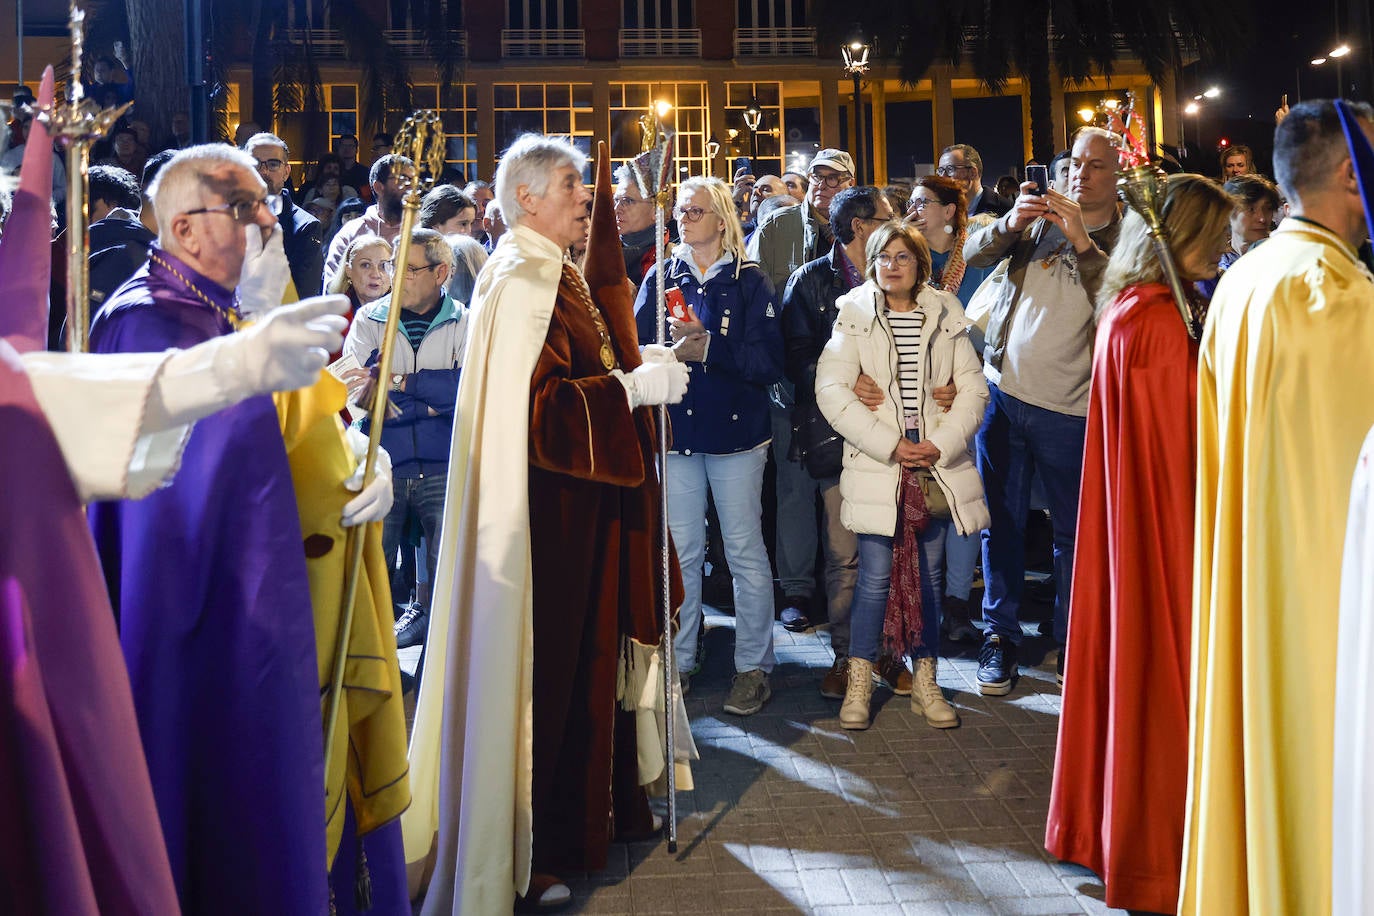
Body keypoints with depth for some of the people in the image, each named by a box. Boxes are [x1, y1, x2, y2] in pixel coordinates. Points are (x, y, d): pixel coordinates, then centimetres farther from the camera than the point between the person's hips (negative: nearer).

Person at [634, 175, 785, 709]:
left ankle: (754, 667, 13)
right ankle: (678, 661, 21)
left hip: (736, 430, -3)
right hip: (675, 431, 3)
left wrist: (708, 349, -20)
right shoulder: (661, 278, 9)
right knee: (680, 551, 9)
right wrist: (672, 351, -19)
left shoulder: (749, 282, 0)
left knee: (745, 551, 2)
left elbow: (770, 362, -10)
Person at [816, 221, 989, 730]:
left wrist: (942, 444, -10)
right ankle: (859, 683, 12)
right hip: (876, 467, -2)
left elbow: (973, 386, 5)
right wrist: (890, 444, -15)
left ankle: (925, 683, 21)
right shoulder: (855, 316, 1)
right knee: (876, 576, -3)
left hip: (937, 467, 3)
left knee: (929, 575, 9)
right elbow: (831, 390, -9)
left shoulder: (945, 316, 9)